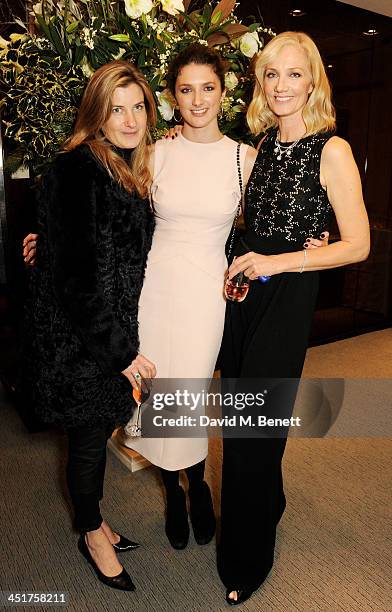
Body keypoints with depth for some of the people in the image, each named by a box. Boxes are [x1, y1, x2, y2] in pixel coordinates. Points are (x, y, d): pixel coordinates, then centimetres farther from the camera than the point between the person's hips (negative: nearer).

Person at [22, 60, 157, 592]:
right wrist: (120, 350, -16)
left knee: (97, 432, 21)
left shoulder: (130, 170, 10)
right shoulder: (78, 171, -18)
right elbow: (81, 273, -22)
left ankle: (93, 521, 43)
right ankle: (92, 534, 36)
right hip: (77, 336, -8)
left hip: (112, 330, 8)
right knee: (89, 437, 10)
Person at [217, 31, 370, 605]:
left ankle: (247, 562, 25)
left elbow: (358, 244, -10)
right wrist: (239, 265, 3)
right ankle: (269, 506, 43)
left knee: (252, 430, 1)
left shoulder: (331, 150, -8)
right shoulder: (261, 145, 10)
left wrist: (279, 262, -17)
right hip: (244, 289, 6)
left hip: (287, 298, -6)